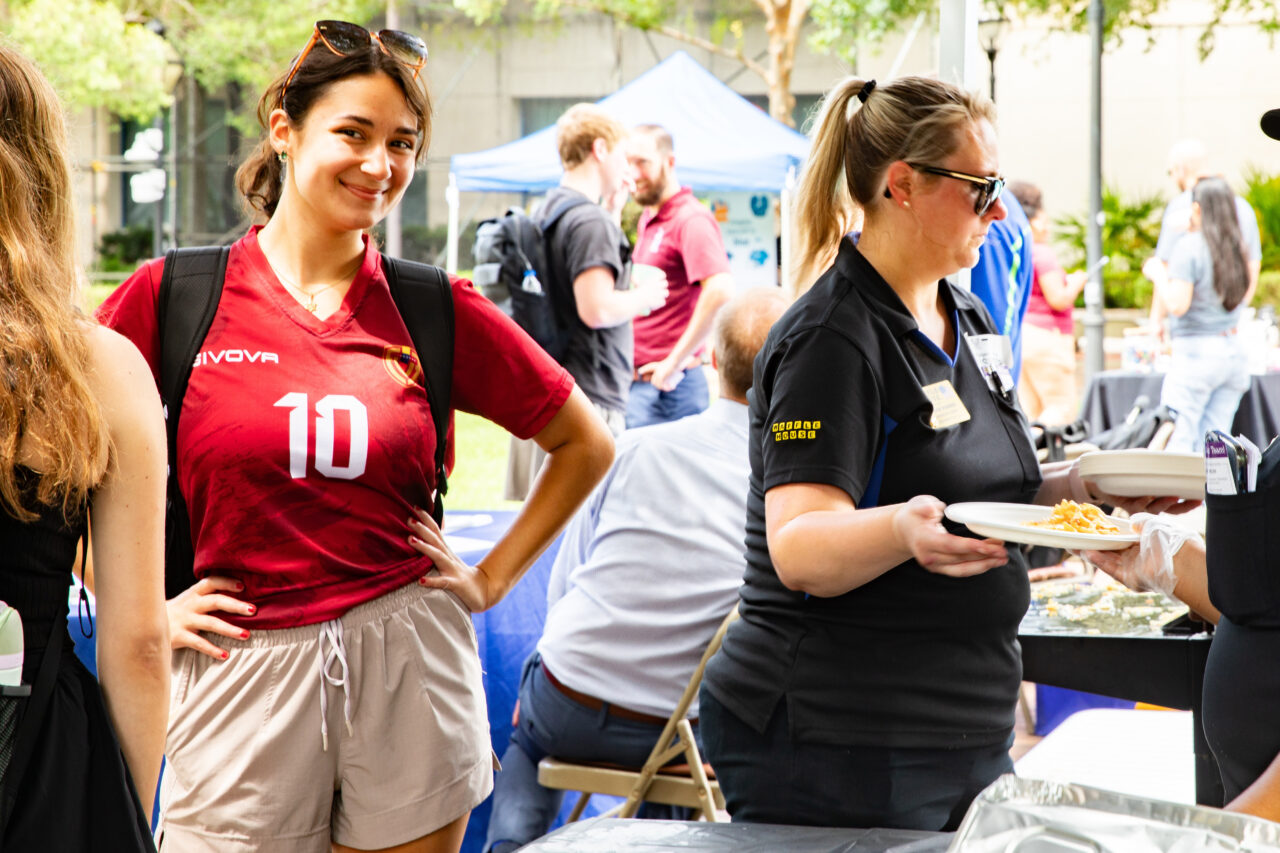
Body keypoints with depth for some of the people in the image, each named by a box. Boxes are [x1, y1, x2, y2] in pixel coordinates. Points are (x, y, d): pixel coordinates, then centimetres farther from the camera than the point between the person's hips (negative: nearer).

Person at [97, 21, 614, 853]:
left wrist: (492, 579, 8)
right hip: (244, 673, -1)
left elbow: (586, 445, 15)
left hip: (411, 666, 1)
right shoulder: (172, 295, -1)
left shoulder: (437, 309, 3)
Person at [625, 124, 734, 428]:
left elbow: (720, 291, -26)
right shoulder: (647, 219, 19)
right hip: (638, 380, 9)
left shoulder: (691, 219, -12)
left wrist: (675, 362, -22)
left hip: (666, 386, -9)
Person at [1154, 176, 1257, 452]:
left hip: (1196, 351, -7)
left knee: (1177, 441, -4)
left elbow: (1177, 305, -17)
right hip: (1235, 351, 7)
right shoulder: (1240, 248, 7)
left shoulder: (1188, 248, -12)